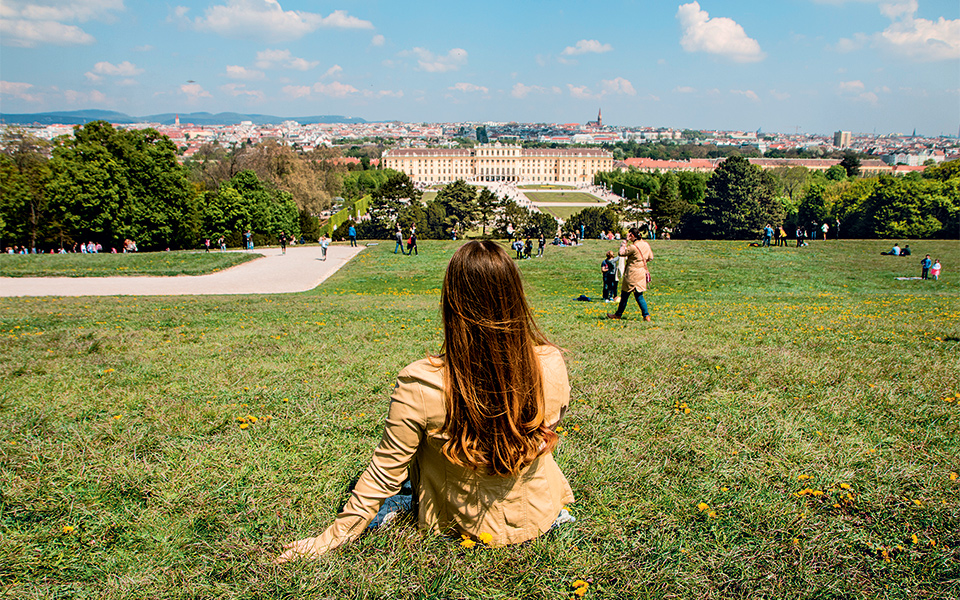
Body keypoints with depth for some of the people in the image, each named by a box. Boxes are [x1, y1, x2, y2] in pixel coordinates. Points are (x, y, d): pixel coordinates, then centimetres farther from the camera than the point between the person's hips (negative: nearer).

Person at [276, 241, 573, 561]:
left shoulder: (420, 384, -30)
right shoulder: (551, 365, -23)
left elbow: (384, 474, -17)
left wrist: (334, 536, 0)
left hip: (459, 521, -1)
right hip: (537, 515, 2)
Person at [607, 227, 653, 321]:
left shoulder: (633, 246, -18)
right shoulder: (646, 245, 6)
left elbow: (621, 253, -7)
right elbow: (650, 258, 15)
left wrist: (625, 241, -5)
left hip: (632, 273, -7)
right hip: (642, 273, 7)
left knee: (625, 294, 6)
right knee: (639, 295, 11)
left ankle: (619, 314, 18)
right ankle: (646, 315, 3)